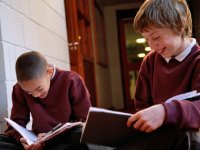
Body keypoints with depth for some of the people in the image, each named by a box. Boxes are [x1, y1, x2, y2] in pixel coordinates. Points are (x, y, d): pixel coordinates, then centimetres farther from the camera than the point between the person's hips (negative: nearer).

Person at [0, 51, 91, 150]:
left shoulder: (71, 80, -8)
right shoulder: (20, 89, 2)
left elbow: (85, 120, -7)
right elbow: (17, 121, 5)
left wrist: (55, 136, -19)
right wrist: (22, 138, -19)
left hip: (68, 140, -3)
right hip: (38, 141, 3)